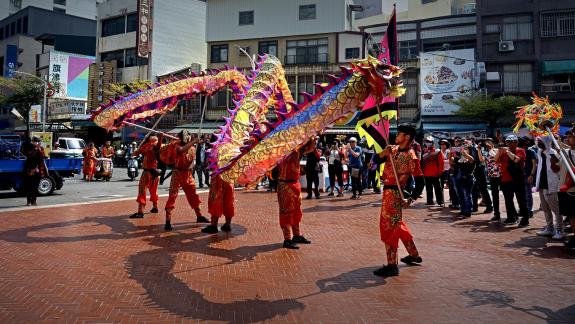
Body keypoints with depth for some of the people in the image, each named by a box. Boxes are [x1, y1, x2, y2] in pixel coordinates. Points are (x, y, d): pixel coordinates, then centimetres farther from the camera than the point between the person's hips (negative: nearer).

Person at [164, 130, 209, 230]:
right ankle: (168, 221, -7)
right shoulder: (178, 145, -10)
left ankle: (199, 216, 31)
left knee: (193, 195, 15)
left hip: (188, 173, 5)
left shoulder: (192, 148, 5)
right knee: (172, 196, -8)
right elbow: (182, 149, -34)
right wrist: (193, 142, -36)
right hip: (178, 173, -5)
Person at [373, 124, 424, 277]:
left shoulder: (411, 157, -14)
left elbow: (420, 182, -15)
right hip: (388, 190, 9)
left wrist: (410, 199, -21)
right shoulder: (392, 149, 8)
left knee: (389, 226, -7)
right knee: (397, 223, 20)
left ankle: (392, 266, -1)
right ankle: (414, 254, 35)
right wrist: (382, 154, -14)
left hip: (394, 193, -9)